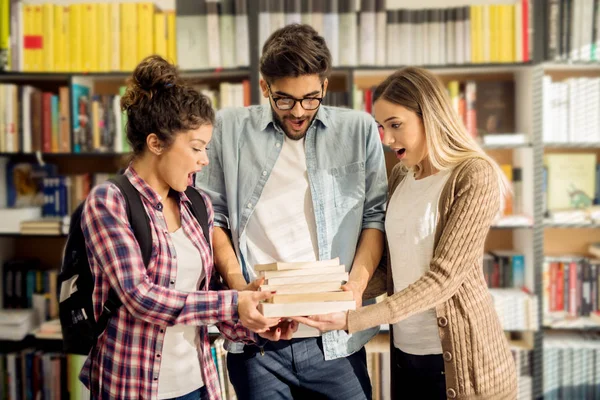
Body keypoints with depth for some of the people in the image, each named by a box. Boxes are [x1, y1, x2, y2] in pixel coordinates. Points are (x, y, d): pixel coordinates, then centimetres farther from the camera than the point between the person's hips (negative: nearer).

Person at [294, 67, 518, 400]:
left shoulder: (476, 176, -13)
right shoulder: (400, 176, 7)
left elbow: (444, 277, -20)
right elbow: (393, 267, 10)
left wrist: (354, 320, -26)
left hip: (459, 359, -6)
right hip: (404, 351, 6)